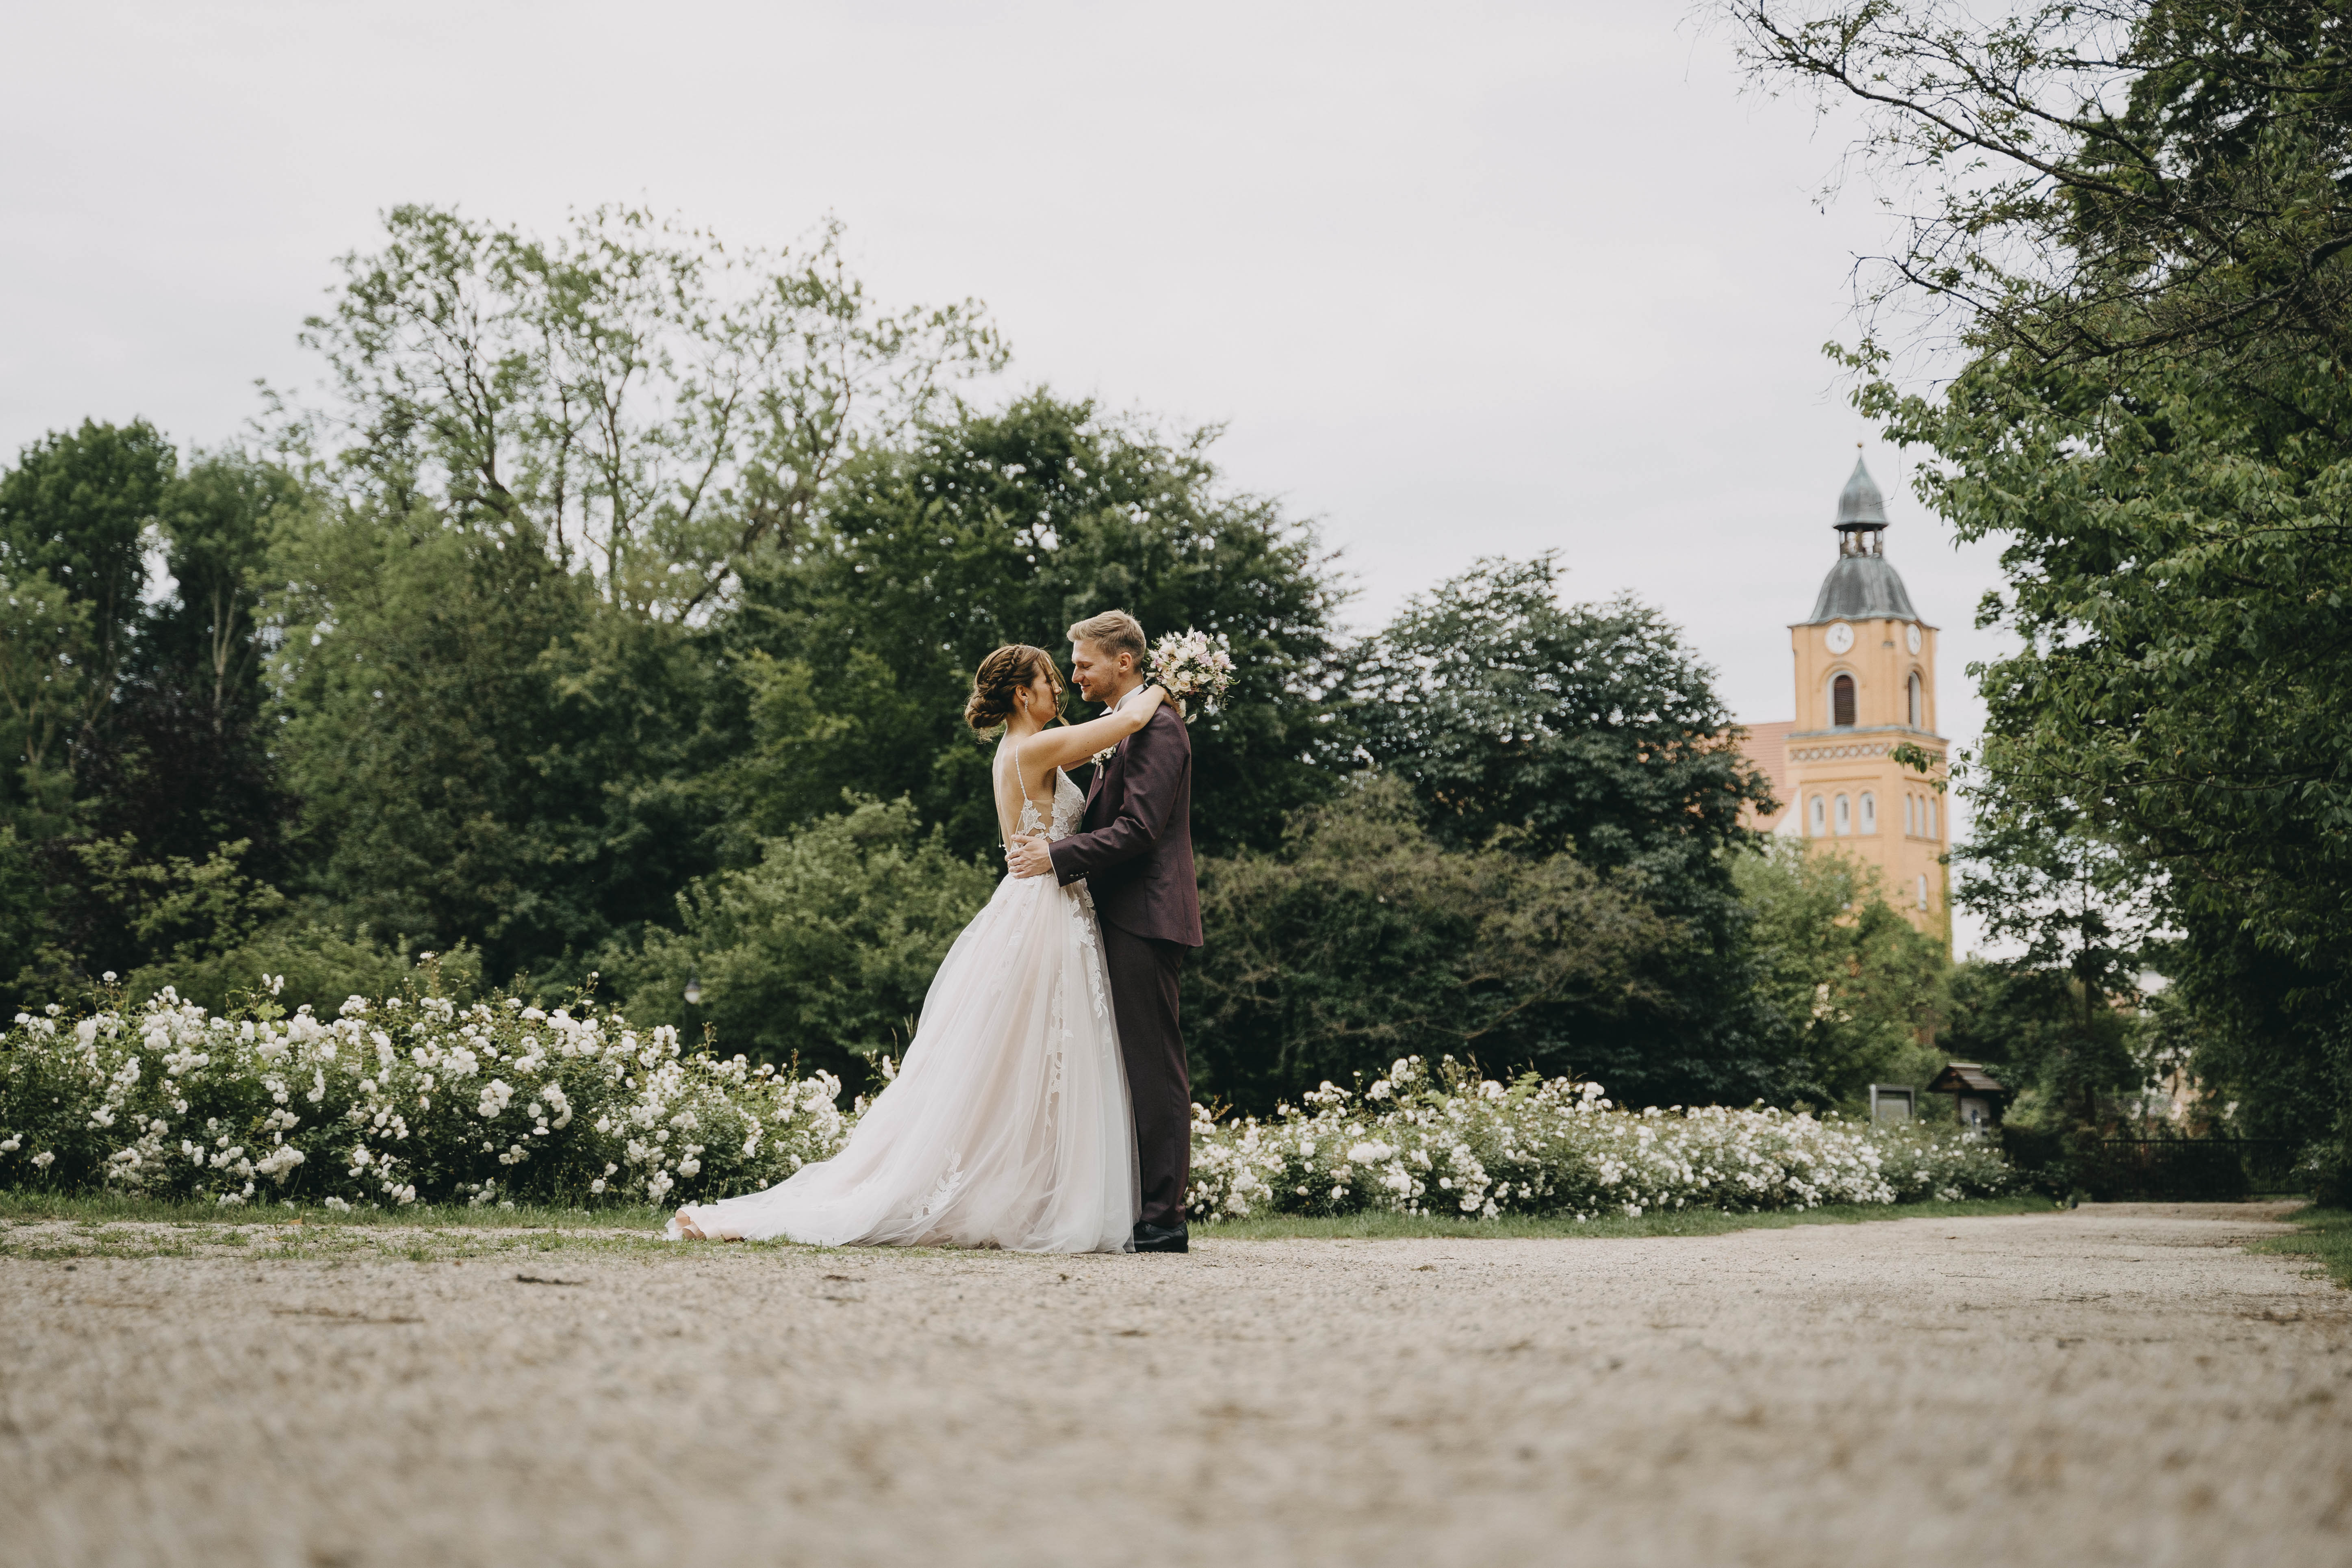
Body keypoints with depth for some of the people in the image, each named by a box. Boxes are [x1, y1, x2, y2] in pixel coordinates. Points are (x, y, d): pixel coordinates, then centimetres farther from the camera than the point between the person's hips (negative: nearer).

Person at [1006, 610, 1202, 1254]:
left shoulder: (1157, 727, -11)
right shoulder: (1123, 729, 21)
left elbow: (1138, 830, -19)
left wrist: (1059, 856, -16)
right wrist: (1056, 845, 6)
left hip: (1146, 919, -10)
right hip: (1123, 917, 10)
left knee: (1154, 1068, -9)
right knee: (1136, 1067, 9)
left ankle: (1162, 1218, -7)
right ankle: (1141, 1208, 12)